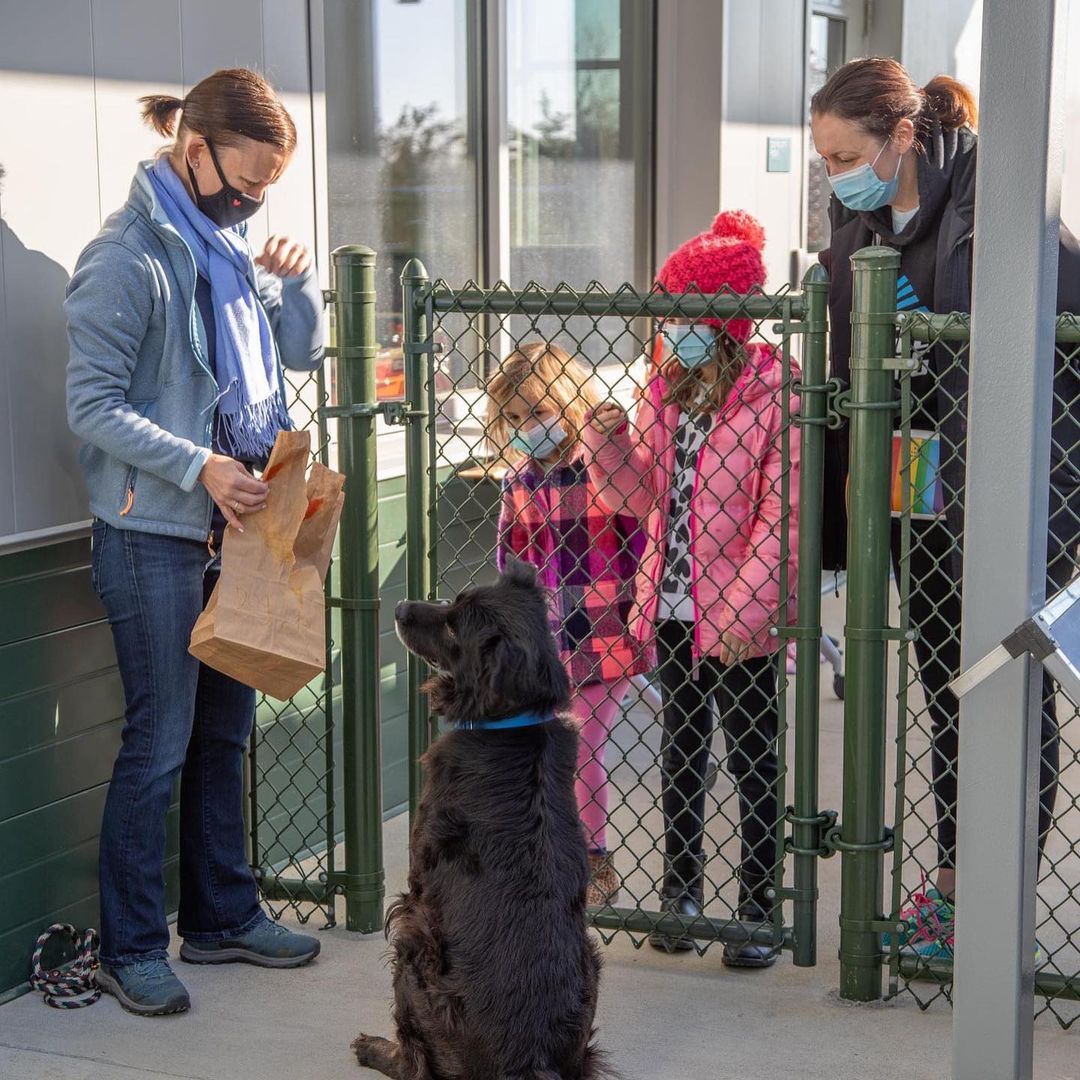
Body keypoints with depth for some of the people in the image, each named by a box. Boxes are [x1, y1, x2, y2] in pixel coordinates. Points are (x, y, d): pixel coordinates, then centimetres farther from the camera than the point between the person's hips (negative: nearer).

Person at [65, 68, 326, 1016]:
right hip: (154, 536, -8)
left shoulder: (229, 246, 11)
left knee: (227, 726, 15)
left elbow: (300, 355, 17)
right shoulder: (128, 258, -13)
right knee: (161, 739, -2)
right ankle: (129, 948, 11)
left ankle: (223, 916, 28)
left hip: (233, 521, 8)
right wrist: (199, 467, -24)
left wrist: (296, 281, -2)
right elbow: (94, 408, -16)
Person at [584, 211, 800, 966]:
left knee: (752, 759, 6)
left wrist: (743, 610, -20)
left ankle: (758, 909, 17)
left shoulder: (775, 396, -14)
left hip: (742, 620, -6)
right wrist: (610, 441, -7)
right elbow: (646, 499, 10)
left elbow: (782, 516, -17)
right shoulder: (664, 394, 6)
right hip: (673, 607, 6)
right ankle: (682, 891, 30)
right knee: (682, 751, 17)